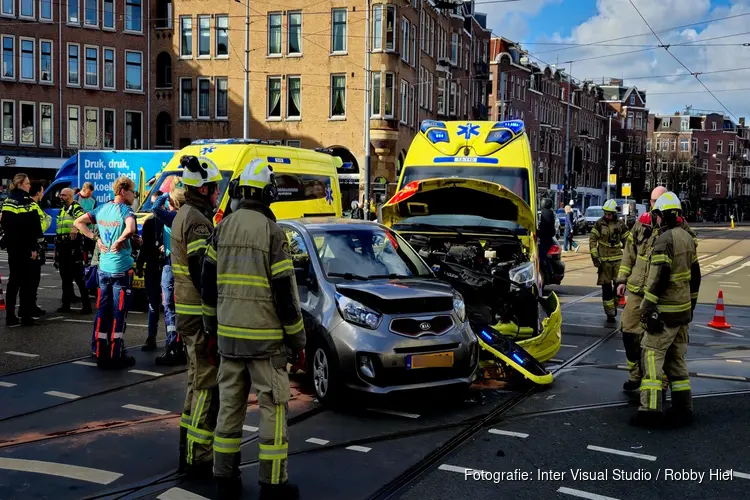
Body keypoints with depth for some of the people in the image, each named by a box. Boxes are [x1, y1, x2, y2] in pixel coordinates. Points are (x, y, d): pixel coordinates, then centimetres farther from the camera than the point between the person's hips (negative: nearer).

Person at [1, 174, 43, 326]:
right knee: (26, 282, -1)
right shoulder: (27, 202, -13)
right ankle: (26, 317, 1)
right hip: (25, 248, -7)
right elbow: (32, 228, -18)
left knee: (13, 280, 11)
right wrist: (34, 247, -16)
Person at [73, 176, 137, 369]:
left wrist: (96, 238, 5)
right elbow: (130, 230, -35)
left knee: (102, 311, 10)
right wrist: (118, 242, -19)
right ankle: (115, 356, 4)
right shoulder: (125, 210, -14)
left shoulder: (102, 208, 7)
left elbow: (78, 222, 11)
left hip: (103, 268, 6)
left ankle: (101, 354, 15)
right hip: (121, 269, -6)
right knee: (118, 313, 0)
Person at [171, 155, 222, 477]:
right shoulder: (198, 221, -18)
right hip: (200, 314, -11)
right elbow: (202, 273, -24)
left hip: (187, 313, 11)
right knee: (208, 384, -4)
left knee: (197, 381, 19)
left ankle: (188, 449, 29)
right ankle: (198, 459, 1)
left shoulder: (183, 215, 15)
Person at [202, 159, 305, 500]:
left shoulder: (222, 229, 5)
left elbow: (208, 285, 9)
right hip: (266, 337, -5)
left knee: (230, 405, 12)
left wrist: (213, 328, 19)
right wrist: (297, 339, -3)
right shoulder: (272, 231, -12)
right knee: (273, 407, 3)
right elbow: (285, 292, -12)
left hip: (228, 334, 6)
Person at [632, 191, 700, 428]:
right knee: (676, 358, 15)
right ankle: (683, 409, 18)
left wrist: (648, 310, -17)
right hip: (683, 310, 9)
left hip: (666, 311, -9)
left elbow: (658, 278, -21)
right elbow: (695, 275, 19)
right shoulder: (687, 238, 13)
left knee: (652, 355, -7)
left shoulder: (665, 240, -16)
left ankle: (651, 410, -10)